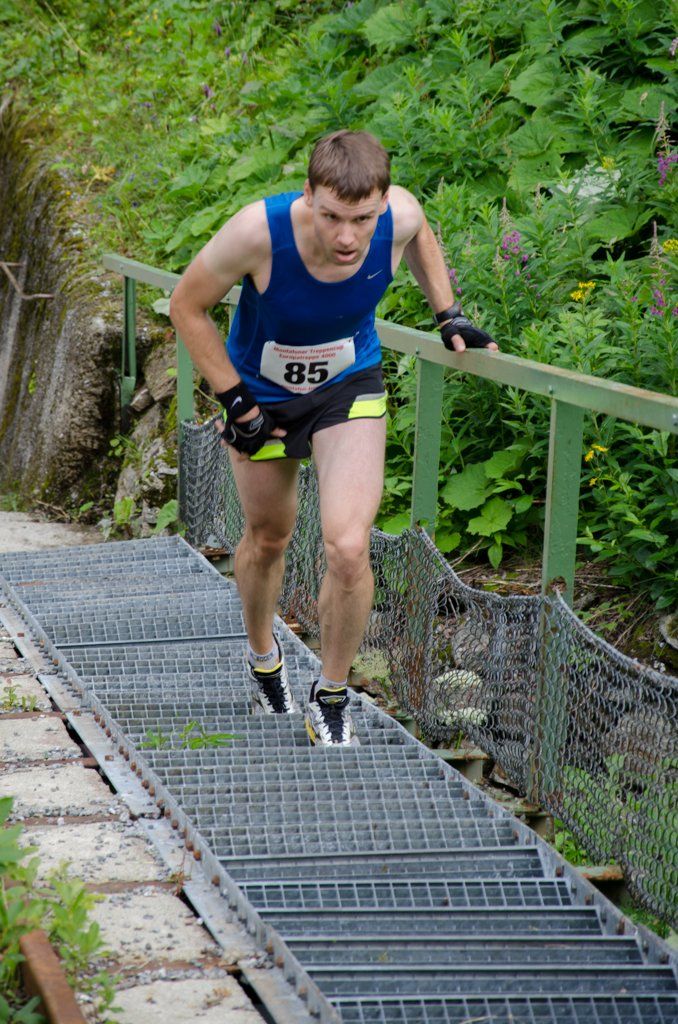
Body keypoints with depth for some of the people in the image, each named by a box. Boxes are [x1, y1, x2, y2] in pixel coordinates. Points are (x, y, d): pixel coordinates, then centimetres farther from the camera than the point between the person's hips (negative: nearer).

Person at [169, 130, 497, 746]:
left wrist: (449, 316, -1)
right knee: (268, 538, 17)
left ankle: (331, 698, 8)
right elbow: (187, 306, -16)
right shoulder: (260, 231, -35)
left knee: (349, 548, -16)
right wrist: (235, 401, -16)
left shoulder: (401, 216, -27)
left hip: (350, 387, 1)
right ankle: (263, 658, 49)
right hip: (263, 394, 0)